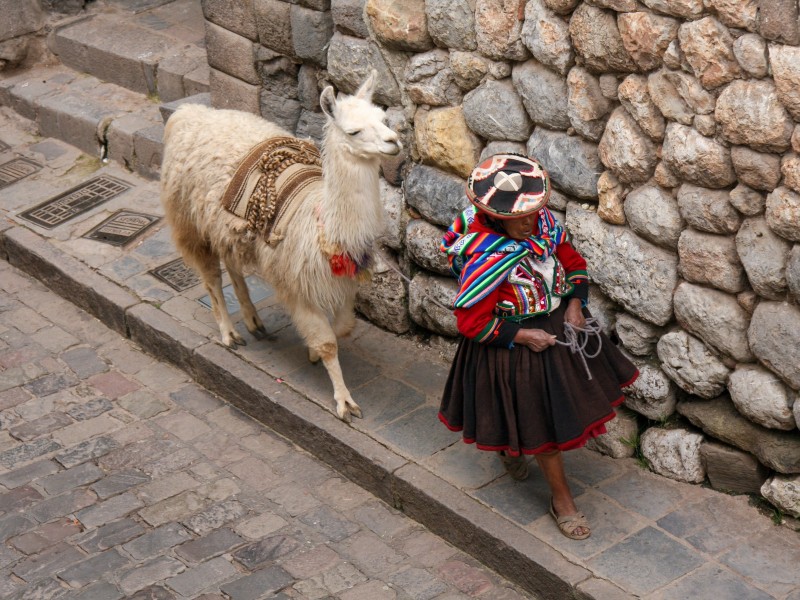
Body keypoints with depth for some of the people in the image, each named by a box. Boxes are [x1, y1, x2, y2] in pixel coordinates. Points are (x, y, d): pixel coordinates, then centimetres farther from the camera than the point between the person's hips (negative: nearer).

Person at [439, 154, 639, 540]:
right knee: (544, 421, 6)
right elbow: (471, 320, -24)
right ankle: (561, 499, 26)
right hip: (513, 347, -7)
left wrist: (575, 302, -9)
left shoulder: (545, 226, -11)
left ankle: (510, 447, 54)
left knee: (560, 404, 23)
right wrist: (522, 336, -22)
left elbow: (573, 263, 6)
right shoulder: (484, 260, -30)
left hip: (559, 327, 7)